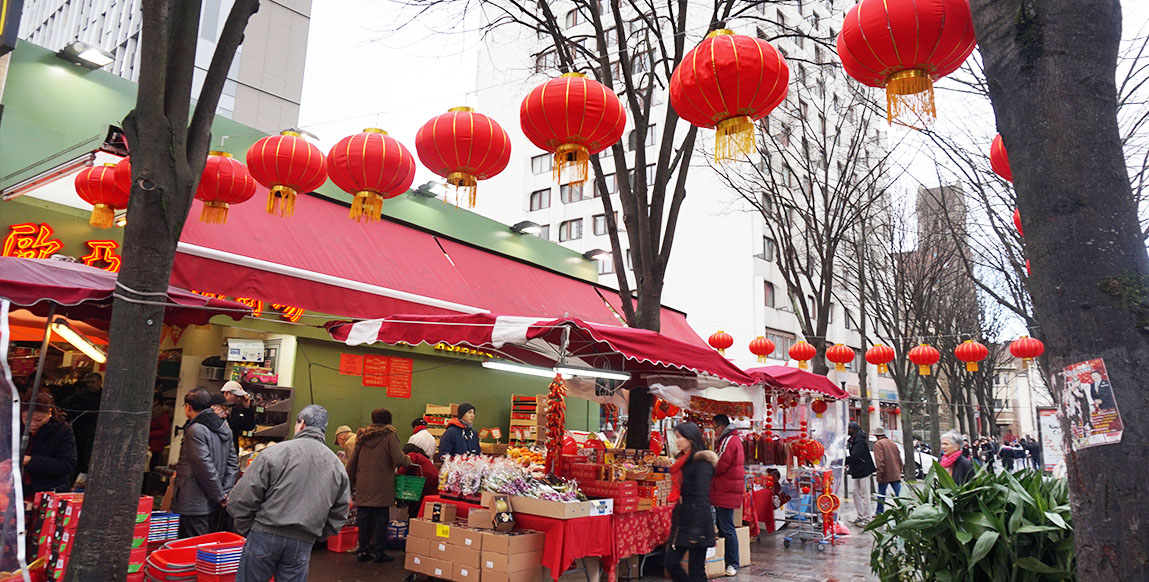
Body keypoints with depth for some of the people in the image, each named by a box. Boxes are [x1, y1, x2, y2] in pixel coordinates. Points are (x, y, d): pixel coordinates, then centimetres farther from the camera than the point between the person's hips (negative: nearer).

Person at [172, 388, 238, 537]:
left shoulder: (195, 431, -14)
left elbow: (206, 467, -19)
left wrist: (220, 496, -10)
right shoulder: (224, 428, 12)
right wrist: (225, 493, 7)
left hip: (195, 505, -8)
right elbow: (233, 462, 11)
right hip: (214, 505, 8)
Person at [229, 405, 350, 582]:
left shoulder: (276, 451, -7)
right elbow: (338, 516, 9)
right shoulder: (338, 467, 6)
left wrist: (247, 530, 7)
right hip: (303, 544, 3)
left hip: (264, 536, -3)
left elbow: (242, 499, -6)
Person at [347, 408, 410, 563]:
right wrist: (408, 460, 6)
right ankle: (378, 551, 9)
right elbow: (399, 460, -15)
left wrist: (350, 483, 20)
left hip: (363, 486, 5)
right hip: (381, 486, -5)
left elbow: (352, 463, 13)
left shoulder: (362, 437, 10)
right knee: (381, 518, 5)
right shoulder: (389, 436, -6)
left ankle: (363, 550, 18)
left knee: (364, 518, 11)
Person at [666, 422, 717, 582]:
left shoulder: (701, 462, -13)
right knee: (671, 563, 8)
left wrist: (696, 530, -20)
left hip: (696, 519, -9)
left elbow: (702, 497, -18)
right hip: (681, 520, 9)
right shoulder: (683, 460, 14)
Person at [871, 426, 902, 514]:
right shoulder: (893, 443, 15)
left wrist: (879, 473, -17)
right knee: (898, 494, 2)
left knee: (881, 494, 7)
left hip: (885, 475, -5)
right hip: (896, 474, 5)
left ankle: (879, 513, 16)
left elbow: (879, 460, -17)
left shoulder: (878, 444, -7)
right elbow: (899, 459, 18)